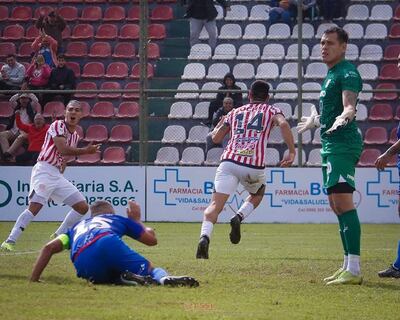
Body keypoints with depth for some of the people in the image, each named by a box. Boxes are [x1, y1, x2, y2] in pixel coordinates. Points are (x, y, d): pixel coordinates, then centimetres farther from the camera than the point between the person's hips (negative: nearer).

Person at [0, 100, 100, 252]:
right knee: (35, 207, -24)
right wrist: (86, 151, -13)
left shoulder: (75, 135, 17)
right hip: (44, 170, -8)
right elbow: (63, 149, -18)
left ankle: (58, 237, 16)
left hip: (57, 175, 8)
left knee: (82, 207, 5)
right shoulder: (58, 125, -7)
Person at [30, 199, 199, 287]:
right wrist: (136, 220, 57)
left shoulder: (77, 227, 42)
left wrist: (33, 280, 28)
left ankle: (128, 279, -22)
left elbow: (49, 248, 27)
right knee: (151, 269, 5)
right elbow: (151, 239, 39)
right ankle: (165, 278, -36)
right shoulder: (117, 219, 37)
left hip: (85, 267, 2)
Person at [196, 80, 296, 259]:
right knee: (257, 195, 29)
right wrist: (292, 152, -5)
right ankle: (239, 217, -1)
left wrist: (220, 123, 47)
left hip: (229, 161, 1)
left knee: (215, 205, -7)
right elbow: (283, 124, -5)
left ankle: (204, 237, -35)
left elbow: (216, 138, 27)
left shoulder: (235, 113, 24)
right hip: (254, 165, -1)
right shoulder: (271, 111, 18)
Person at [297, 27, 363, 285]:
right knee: (336, 205, 14)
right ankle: (348, 266, 20)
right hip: (332, 146, 11)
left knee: (343, 202, -18)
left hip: (343, 144, -11)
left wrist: (342, 118, -46)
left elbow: (349, 107, -25)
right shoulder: (332, 74, 20)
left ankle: (354, 270, -23)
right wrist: (316, 121, 51)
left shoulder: (347, 73, -10)